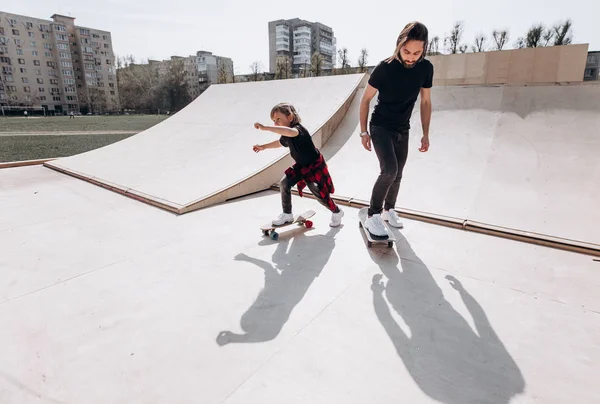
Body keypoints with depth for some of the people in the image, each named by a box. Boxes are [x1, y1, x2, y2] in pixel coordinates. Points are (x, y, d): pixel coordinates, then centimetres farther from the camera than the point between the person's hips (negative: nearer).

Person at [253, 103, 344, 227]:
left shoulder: (298, 129, -29)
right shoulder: (286, 137, -3)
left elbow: (288, 132, -55)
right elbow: (279, 142, 23)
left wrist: (265, 128, -55)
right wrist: (263, 147, 25)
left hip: (315, 166, -8)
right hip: (301, 166, 8)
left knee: (320, 194, -1)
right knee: (284, 184, -3)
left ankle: (337, 212, 28)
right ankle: (287, 215, 13)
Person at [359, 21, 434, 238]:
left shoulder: (426, 68, -8)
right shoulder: (384, 68, -20)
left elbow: (425, 102, 3)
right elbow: (365, 99, -10)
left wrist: (425, 134, 2)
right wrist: (364, 132, -9)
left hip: (403, 130, 5)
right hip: (380, 127, -4)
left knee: (397, 175, 11)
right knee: (389, 170, -23)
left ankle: (389, 210, 32)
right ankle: (372, 216, -11)